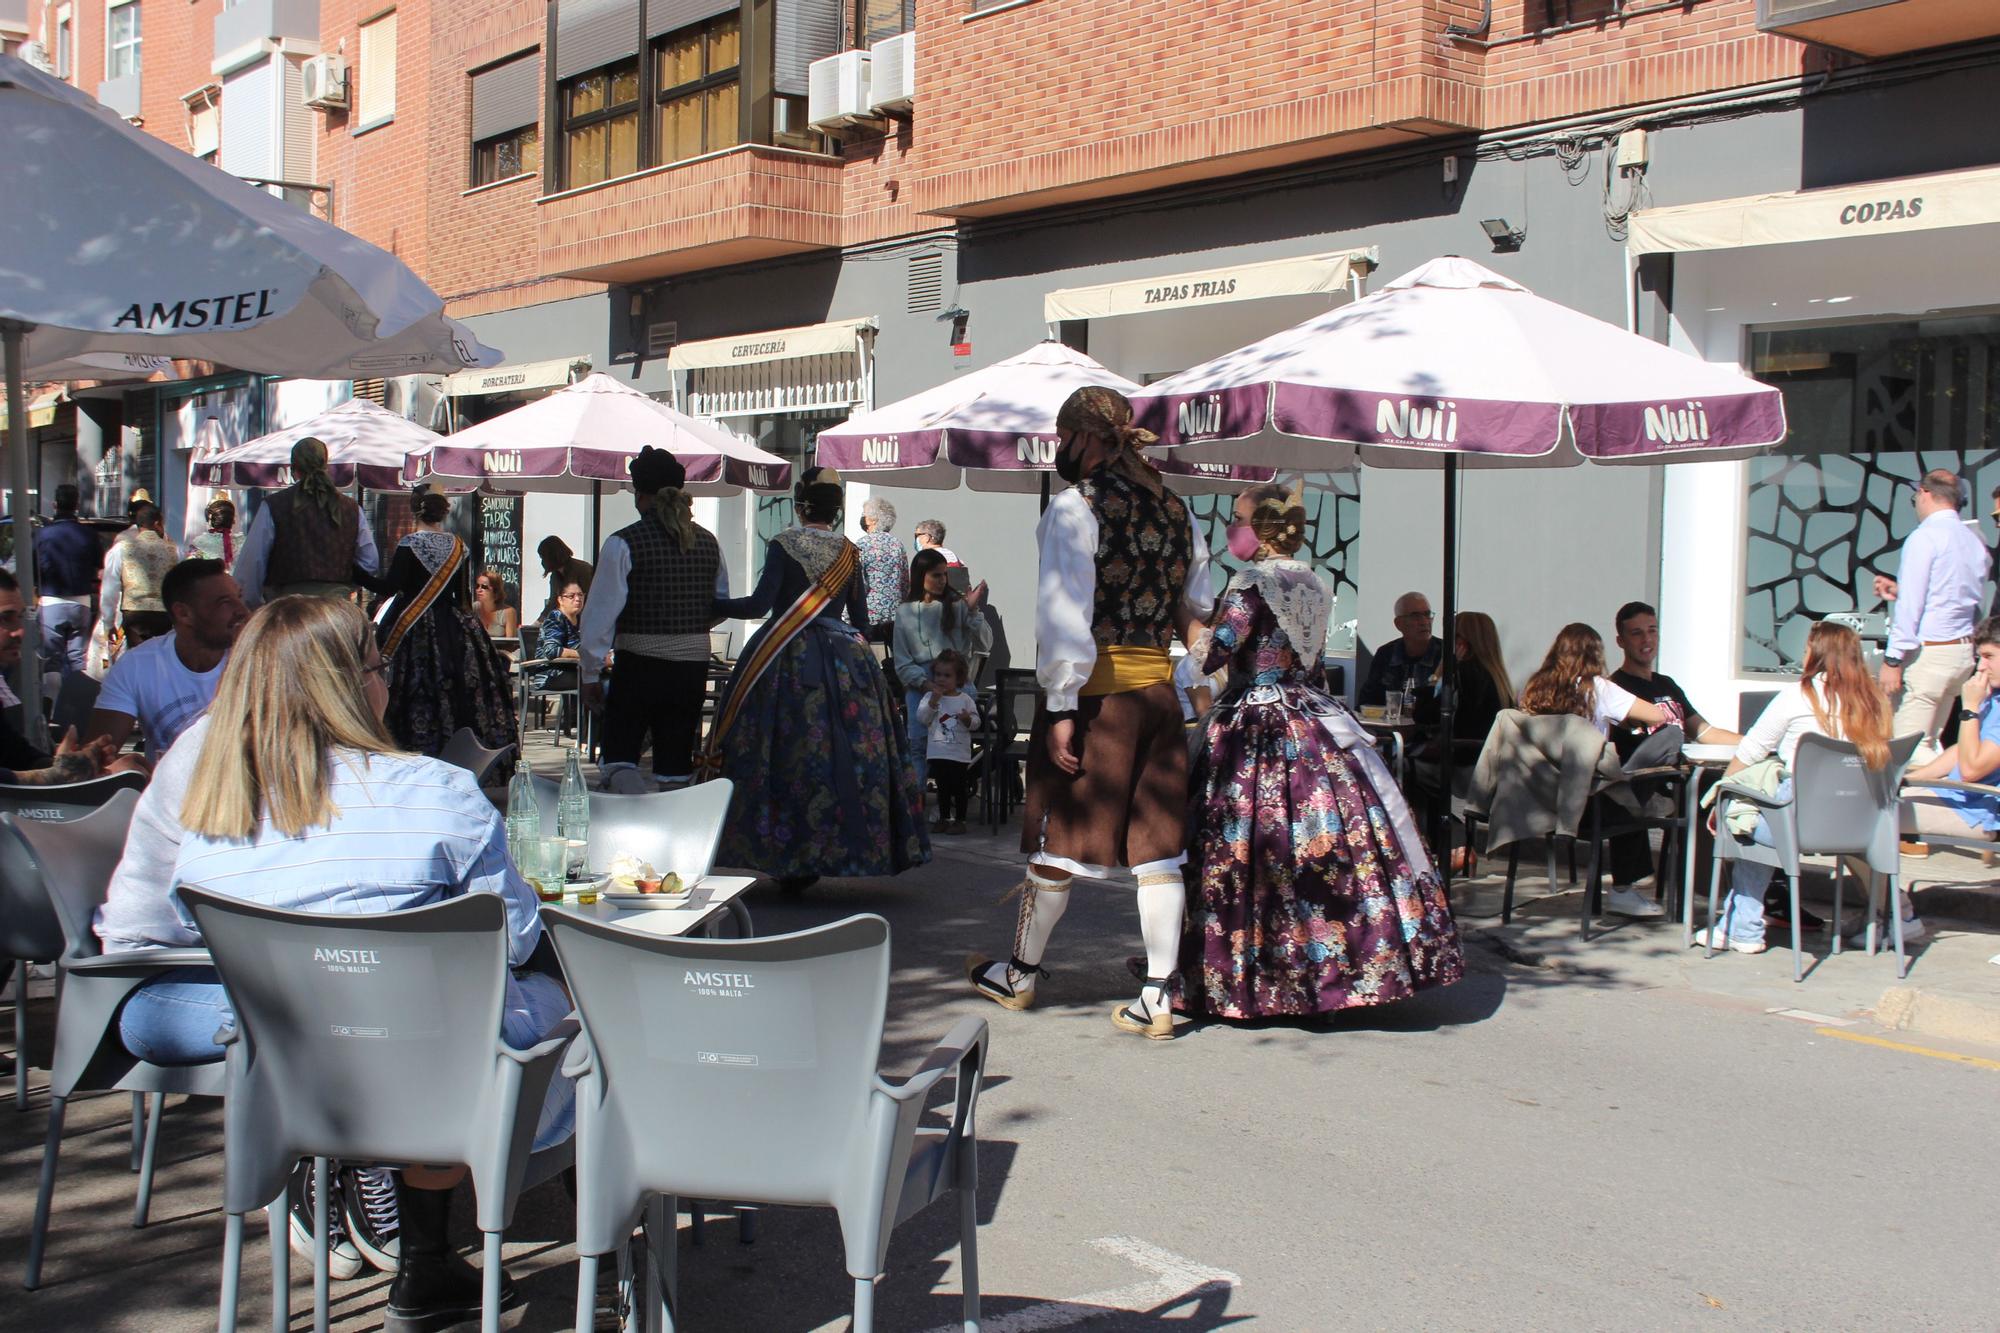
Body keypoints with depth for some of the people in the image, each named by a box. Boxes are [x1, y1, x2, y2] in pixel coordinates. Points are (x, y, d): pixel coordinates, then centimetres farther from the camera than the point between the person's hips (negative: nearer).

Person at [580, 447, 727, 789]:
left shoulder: (623, 544, -10)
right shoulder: (708, 542, 5)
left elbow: (602, 613, -11)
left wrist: (591, 674, -3)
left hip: (639, 663, -5)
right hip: (694, 666, 5)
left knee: (620, 758, 2)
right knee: (675, 761, 11)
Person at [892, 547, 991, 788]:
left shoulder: (957, 605, 9)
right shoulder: (905, 612, 14)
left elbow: (985, 646, 5)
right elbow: (902, 663, 10)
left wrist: (973, 611, -5)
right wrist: (926, 684, -7)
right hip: (918, 681, 1)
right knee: (918, 741, -18)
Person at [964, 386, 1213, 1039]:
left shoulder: (1075, 507, -10)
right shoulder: (1176, 509, 10)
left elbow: (1065, 612, -16)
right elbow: (1199, 611, 15)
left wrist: (1062, 707, -15)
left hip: (1096, 690, -5)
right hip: (1158, 688, 6)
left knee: (1059, 835, 8)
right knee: (1157, 844, 6)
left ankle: (1018, 974, 26)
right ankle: (1157, 997, 7)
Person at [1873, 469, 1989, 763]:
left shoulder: (1924, 537, -12)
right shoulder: (1975, 542, 12)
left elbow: (1911, 606, -16)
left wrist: (1893, 659, -14)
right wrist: (1901, 590, 24)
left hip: (1928, 653, -8)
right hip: (1964, 652, 8)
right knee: (1929, 743, 16)